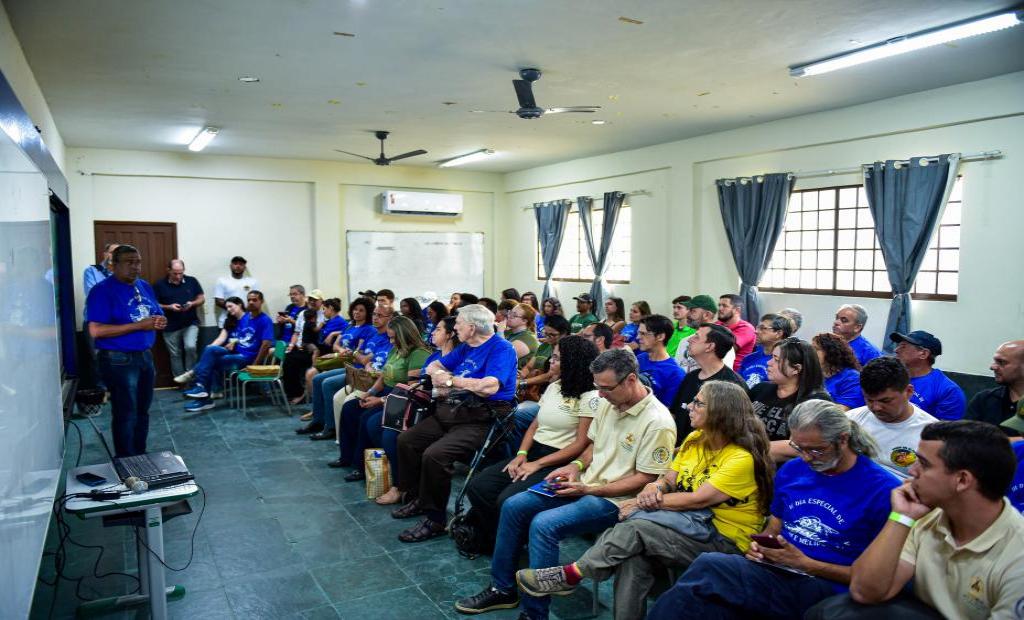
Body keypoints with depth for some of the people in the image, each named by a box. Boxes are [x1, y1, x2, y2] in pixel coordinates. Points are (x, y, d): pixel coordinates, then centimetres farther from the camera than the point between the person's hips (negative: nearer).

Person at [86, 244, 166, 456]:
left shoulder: (144, 286, 10)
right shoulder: (102, 290, -11)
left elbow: (159, 317, 17)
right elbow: (96, 330, -20)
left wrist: (158, 322, -9)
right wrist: (138, 325, -23)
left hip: (145, 356, 7)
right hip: (119, 360, -7)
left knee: (142, 412, 15)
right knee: (126, 414, 0)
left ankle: (141, 456, 28)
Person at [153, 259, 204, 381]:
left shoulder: (192, 281, 1)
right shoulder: (159, 285, -2)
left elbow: (202, 299, 6)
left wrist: (192, 304, -14)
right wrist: (169, 307, -16)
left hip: (190, 323, -1)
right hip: (170, 326, 1)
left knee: (190, 347, -20)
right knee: (175, 355, 8)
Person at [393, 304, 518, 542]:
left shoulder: (502, 349, -11)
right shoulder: (466, 347, 16)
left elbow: (489, 386, -26)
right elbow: (434, 366, 25)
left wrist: (451, 380, -13)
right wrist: (437, 373, -2)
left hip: (482, 418, -9)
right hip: (453, 410, 10)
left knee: (434, 455, -27)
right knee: (406, 440, 5)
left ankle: (435, 520, -11)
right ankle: (415, 498, 19)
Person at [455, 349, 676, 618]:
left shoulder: (658, 422, -20)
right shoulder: (609, 403, 3)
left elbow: (645, 479, -18)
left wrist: (589, 490, -19)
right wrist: (576, 465, -3)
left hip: (614, 500, -8)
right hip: (585, 485, 8)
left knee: (543, 524, -27)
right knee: (513, 506, -3)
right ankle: (502, 589, 12)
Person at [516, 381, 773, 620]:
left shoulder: (742, 458, -16)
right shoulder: (695, 439, 8)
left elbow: (698, 499, -21)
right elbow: (669, 477, 10)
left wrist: (643, 504, -16)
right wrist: (656, 488, -15)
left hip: (724, 538, -6)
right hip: (690, 523, 7)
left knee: (636, 527, -27)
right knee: (635, 553, -27)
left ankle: (569, 575, -15)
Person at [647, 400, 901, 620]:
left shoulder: (882, 489, -7)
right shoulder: (791, 471, 11)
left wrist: (806, 564, -13)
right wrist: (762, 545, 0)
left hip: (826, 588, -6)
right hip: (774, 569, 6)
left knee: (706, 568, -27)